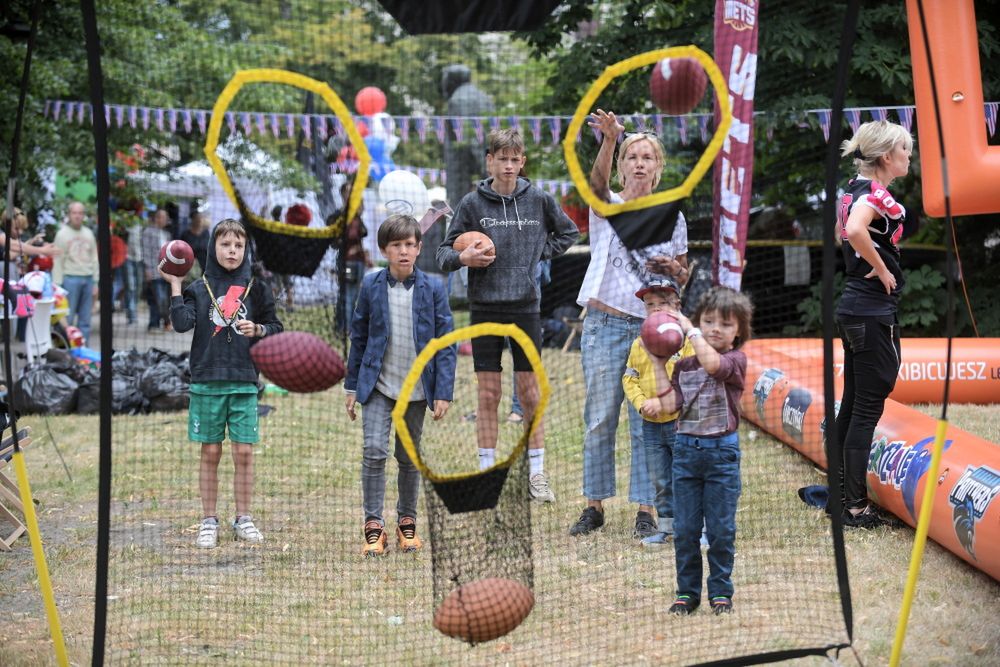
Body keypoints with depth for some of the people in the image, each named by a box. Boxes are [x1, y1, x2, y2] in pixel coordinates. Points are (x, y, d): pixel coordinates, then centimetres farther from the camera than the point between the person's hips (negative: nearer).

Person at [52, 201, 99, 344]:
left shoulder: (88, 233, 13)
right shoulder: (62, 234, 0)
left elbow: (94, 259, 14)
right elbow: (57, 261, -3)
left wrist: (95, 282, 7)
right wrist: (57, 284, -9)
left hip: (88, 279, 4)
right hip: (70, 279, -4)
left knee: (85, 319, 6)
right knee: (67, 318, -5)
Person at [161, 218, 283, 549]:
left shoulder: (254, 288, 6)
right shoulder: (199, 288, 3)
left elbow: (276, 328, 13)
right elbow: (181, 323, -12)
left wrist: (258, 330, -7)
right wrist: (175, 286, -10)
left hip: (244, 382, 1)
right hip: (207, 382, -1)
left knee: (244, 452, 1)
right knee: (210, 453, 5)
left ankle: (243, 519, 13)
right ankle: (209, 521, 13)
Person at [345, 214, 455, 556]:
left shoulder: (433, 288, -4)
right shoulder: (371, 285, -2)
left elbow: (446, 343, -3)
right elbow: (359, 336, 5)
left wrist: (443, 392, -8)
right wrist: (352, 386, 6)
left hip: (416, 388, 0)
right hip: (378, 385, 0)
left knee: (409, 457, 11)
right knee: (374, 450, -12)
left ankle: (407, 522, 25)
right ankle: (373, 525, -4)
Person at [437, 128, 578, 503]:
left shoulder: (538, 200, 2)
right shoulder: (472, 203, -1)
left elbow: (569, 232, 19)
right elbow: (444, 252, 2)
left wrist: (541, 253, 4)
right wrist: (462, 258, -19)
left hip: (526, 307, 1)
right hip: (485, 308, -1)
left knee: (530, 394, 3)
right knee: (488, 395, 3)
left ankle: (536, 474, 10)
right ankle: (487, 473, 10)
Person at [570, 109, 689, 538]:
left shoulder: (672, 217, 9)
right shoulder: (607, 206, 2)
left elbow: (683, 277, 18)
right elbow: (597, 180, -22)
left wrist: (672, 269, -7)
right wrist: (610, 140, -41)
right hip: (604, 325, -1)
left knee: (648, 421, 1)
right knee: (599, 419, 2)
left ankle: (645, 510, 8)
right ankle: (594, 505, 12)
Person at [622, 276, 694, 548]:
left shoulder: (684, 340, -9)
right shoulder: (639, 344, 8)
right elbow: (629, 379, 9)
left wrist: (664, 401, -20)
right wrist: (641, 402, -10)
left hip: (680, 421, -5)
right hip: (651, 424, 5)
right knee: (660, 482, 12)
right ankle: (666, 527, 22)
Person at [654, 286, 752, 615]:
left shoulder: (735, 360, -4)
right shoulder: (684, 365, 9)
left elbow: (711, 362, -26)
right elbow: (669, 405, -1)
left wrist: (689, 330, -14)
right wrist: (658, 363, -1)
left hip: (722, 452, -4)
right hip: (686, 449, 4)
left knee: (721, 529, 2)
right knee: (685, 529, 6)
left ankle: (720, 591, 14)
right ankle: (687, 592, 16)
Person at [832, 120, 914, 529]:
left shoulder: (853, 189, 11)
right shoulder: (875, 193, -17)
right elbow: (856, 229, -37)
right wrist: (882, 270, -23)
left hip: (852, 308, 10)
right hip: (874, 312, -10)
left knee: (852, 405, 16)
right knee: (868, 410, -4)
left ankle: (838, 494, 24)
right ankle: (855, 506, -1)